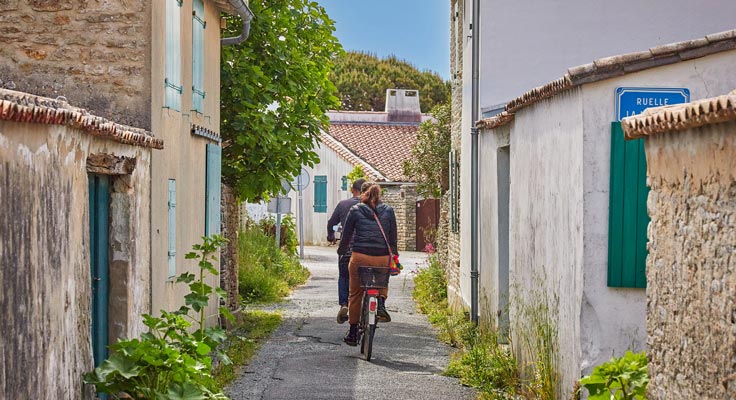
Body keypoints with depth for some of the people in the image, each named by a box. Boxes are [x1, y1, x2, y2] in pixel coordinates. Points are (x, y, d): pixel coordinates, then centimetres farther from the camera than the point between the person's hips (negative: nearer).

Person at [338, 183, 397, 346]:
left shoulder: (355, 210, 3)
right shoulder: (388, 211, 7)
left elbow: (346, 235, 7)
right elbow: (393, 236, 9)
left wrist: (340, 250, 24)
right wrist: (394, 253, 24)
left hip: (360, 257, -1)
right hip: (383, 258, 1)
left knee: (355, 294, 13)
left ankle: (353, 332, 15)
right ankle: (381, 302, -2)